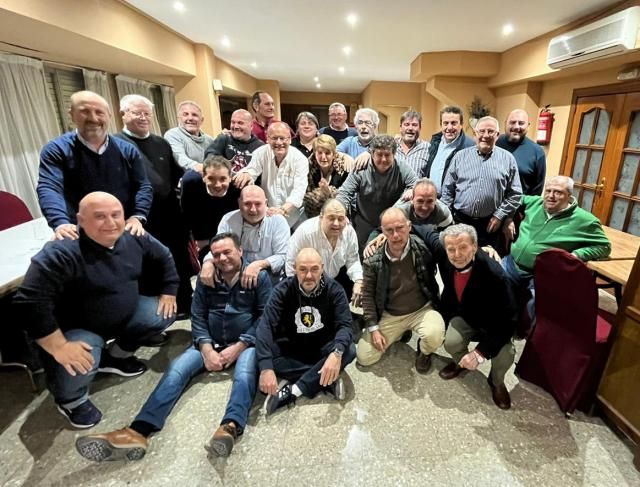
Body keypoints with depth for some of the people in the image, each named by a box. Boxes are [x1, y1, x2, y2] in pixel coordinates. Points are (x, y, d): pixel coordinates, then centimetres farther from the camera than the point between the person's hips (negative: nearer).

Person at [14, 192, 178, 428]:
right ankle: (72, 399, 9)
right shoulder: (61, 253, -30)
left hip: (125, 314, 6)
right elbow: (30, 301, -33)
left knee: (164, 313, -3)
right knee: (76, 365, -32)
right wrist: (59, 347, -33)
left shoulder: (134, 239, -11)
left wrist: (169, 292, 1)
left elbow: (165, 257, 6)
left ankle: (116, 355, 19)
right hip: (78, 328, -6)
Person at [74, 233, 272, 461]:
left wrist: (238, 347, -16)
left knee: (244, 373, -35)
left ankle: (231, 427, -55)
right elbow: (197, 317, 6)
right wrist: (206, 349, -10)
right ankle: (138, 431, -32)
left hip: (246, 343, -3)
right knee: (176, 369, -20)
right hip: (210, 343, 4)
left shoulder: (259, 277, -4)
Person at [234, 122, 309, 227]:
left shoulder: (300, 159, -11)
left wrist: (283, 209, -39)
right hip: (267, 214, 2)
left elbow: (299, 190, -21)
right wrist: (245, 174, -36)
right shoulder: (261, 153, -2)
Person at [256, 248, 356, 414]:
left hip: (323, 347, 0)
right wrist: (266, 367, -40)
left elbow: (344, 325, -24)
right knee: (259, 355, -27)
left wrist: (337, 353, -46)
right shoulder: (283, 290, -18)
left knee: (349, 351, -29)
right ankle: (327, 380, -24)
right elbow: (265, 326, -26)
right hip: (291, 347, 1)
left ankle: (292, 390, -27)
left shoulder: (334, 289, -17)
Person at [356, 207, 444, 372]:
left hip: (422, 309, -1)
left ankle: (424, 352, 6)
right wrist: (373, 328, -7)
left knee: (434, 335, -35)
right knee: (364, 358, 1)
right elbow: (368, 294, -5)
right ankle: (398, 333, 27)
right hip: (389, 315, 2)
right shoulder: (373, 260, -16)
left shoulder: (423, 247, -19)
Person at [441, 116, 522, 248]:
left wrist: (500, 215, -5)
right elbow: (447, 189, 3)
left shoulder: (508, 159, 2)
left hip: (489, 224, 1)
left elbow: (515, 194, 3)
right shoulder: (460, 156, 2)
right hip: (460, 220, 0)